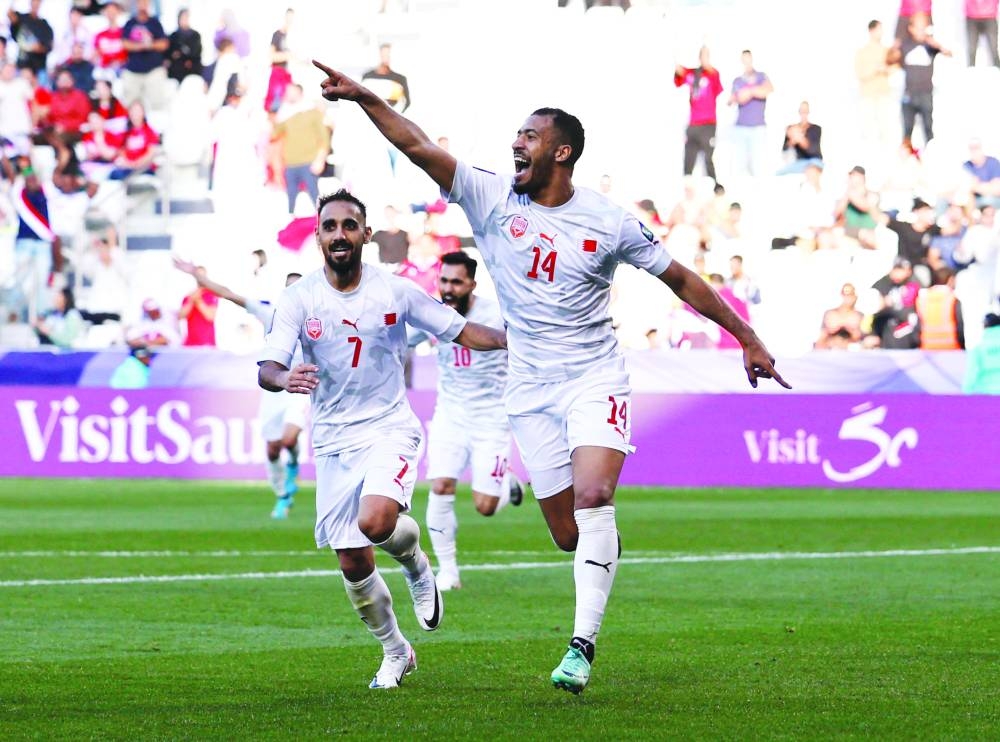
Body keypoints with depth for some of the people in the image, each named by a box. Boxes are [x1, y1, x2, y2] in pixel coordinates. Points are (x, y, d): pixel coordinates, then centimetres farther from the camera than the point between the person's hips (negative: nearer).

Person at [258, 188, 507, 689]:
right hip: (333, 441, 2)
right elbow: (266, 369, -15)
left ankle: (417, 567, 6)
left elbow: (462, 331, 4)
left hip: (390, 428, -2)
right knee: (353, 565, 1)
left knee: (375, 522, -30)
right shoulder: (299, 299, -6)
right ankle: (395, 653, 26)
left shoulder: (395, 291, -4)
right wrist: (285, 378, -39)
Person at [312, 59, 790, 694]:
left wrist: (747, 337, 6)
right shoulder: (493, 199, 0)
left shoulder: (609, 223, -4)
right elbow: (420, 148, -8)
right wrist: (363, 97, -18)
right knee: (568, 533, 0)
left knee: (592, 497, -24)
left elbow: (681, 279, 5)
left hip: (595, 379, -3)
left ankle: (583, 645, -25)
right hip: (531, 391, 3)